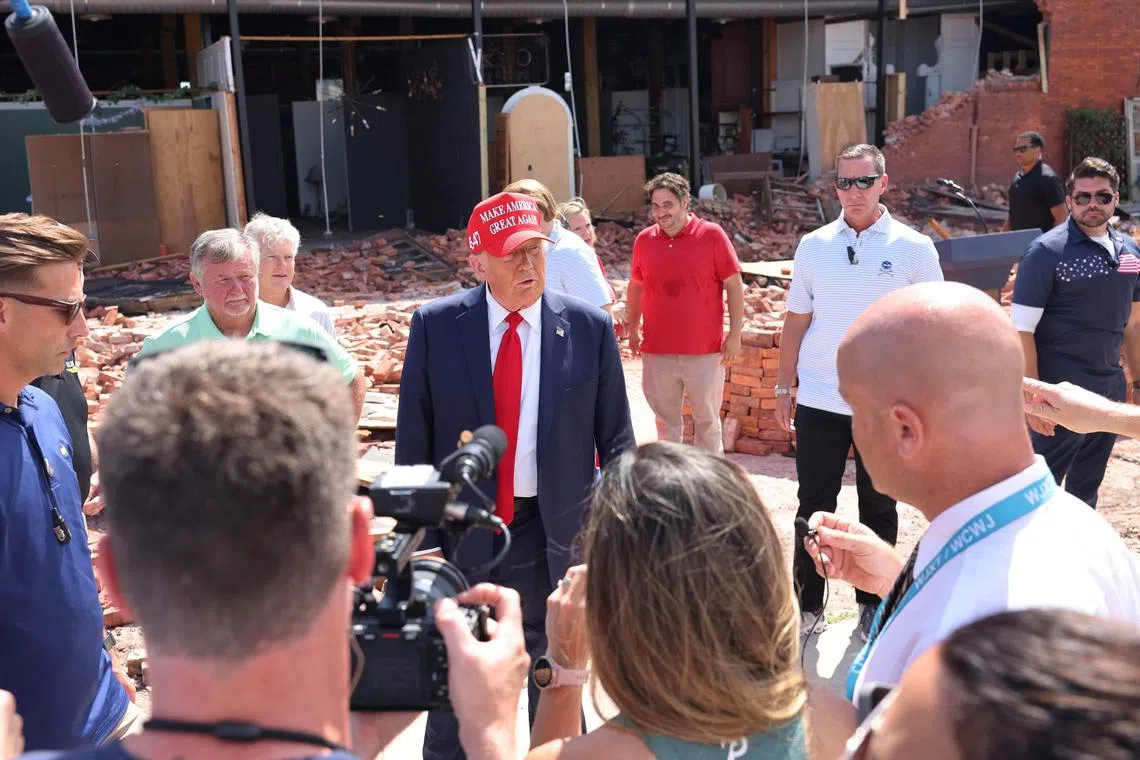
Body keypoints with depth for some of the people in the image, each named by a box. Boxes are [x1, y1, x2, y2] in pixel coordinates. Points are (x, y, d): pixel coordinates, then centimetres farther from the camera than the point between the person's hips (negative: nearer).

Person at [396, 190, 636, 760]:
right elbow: (412, 441, -2)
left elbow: (615, 440, 0)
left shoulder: (589, 328, -5)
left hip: (553, 532, 0)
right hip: (459, 529, 0)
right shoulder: (434, 326, -5)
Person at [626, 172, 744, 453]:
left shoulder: (712, 234, -5)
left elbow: (734, 285, -3)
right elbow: (635, 287, 16)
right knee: (666, 422, 11)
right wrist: (632, 329, 14)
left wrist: (735, 334, -6)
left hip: (705, 350, -3)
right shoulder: (644, 240, 4)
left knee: (707, 420, 8)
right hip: (657, 351, 3)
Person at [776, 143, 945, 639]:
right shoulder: (814, 246, 4)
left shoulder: (914, 248, -2)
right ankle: (808, 604, 20)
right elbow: (796, 320, 9)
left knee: (878, 506, 11)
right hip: (819, 400, 1)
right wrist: (784, 387, 7)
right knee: (814, 504, 7)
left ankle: (874, 604, 26)